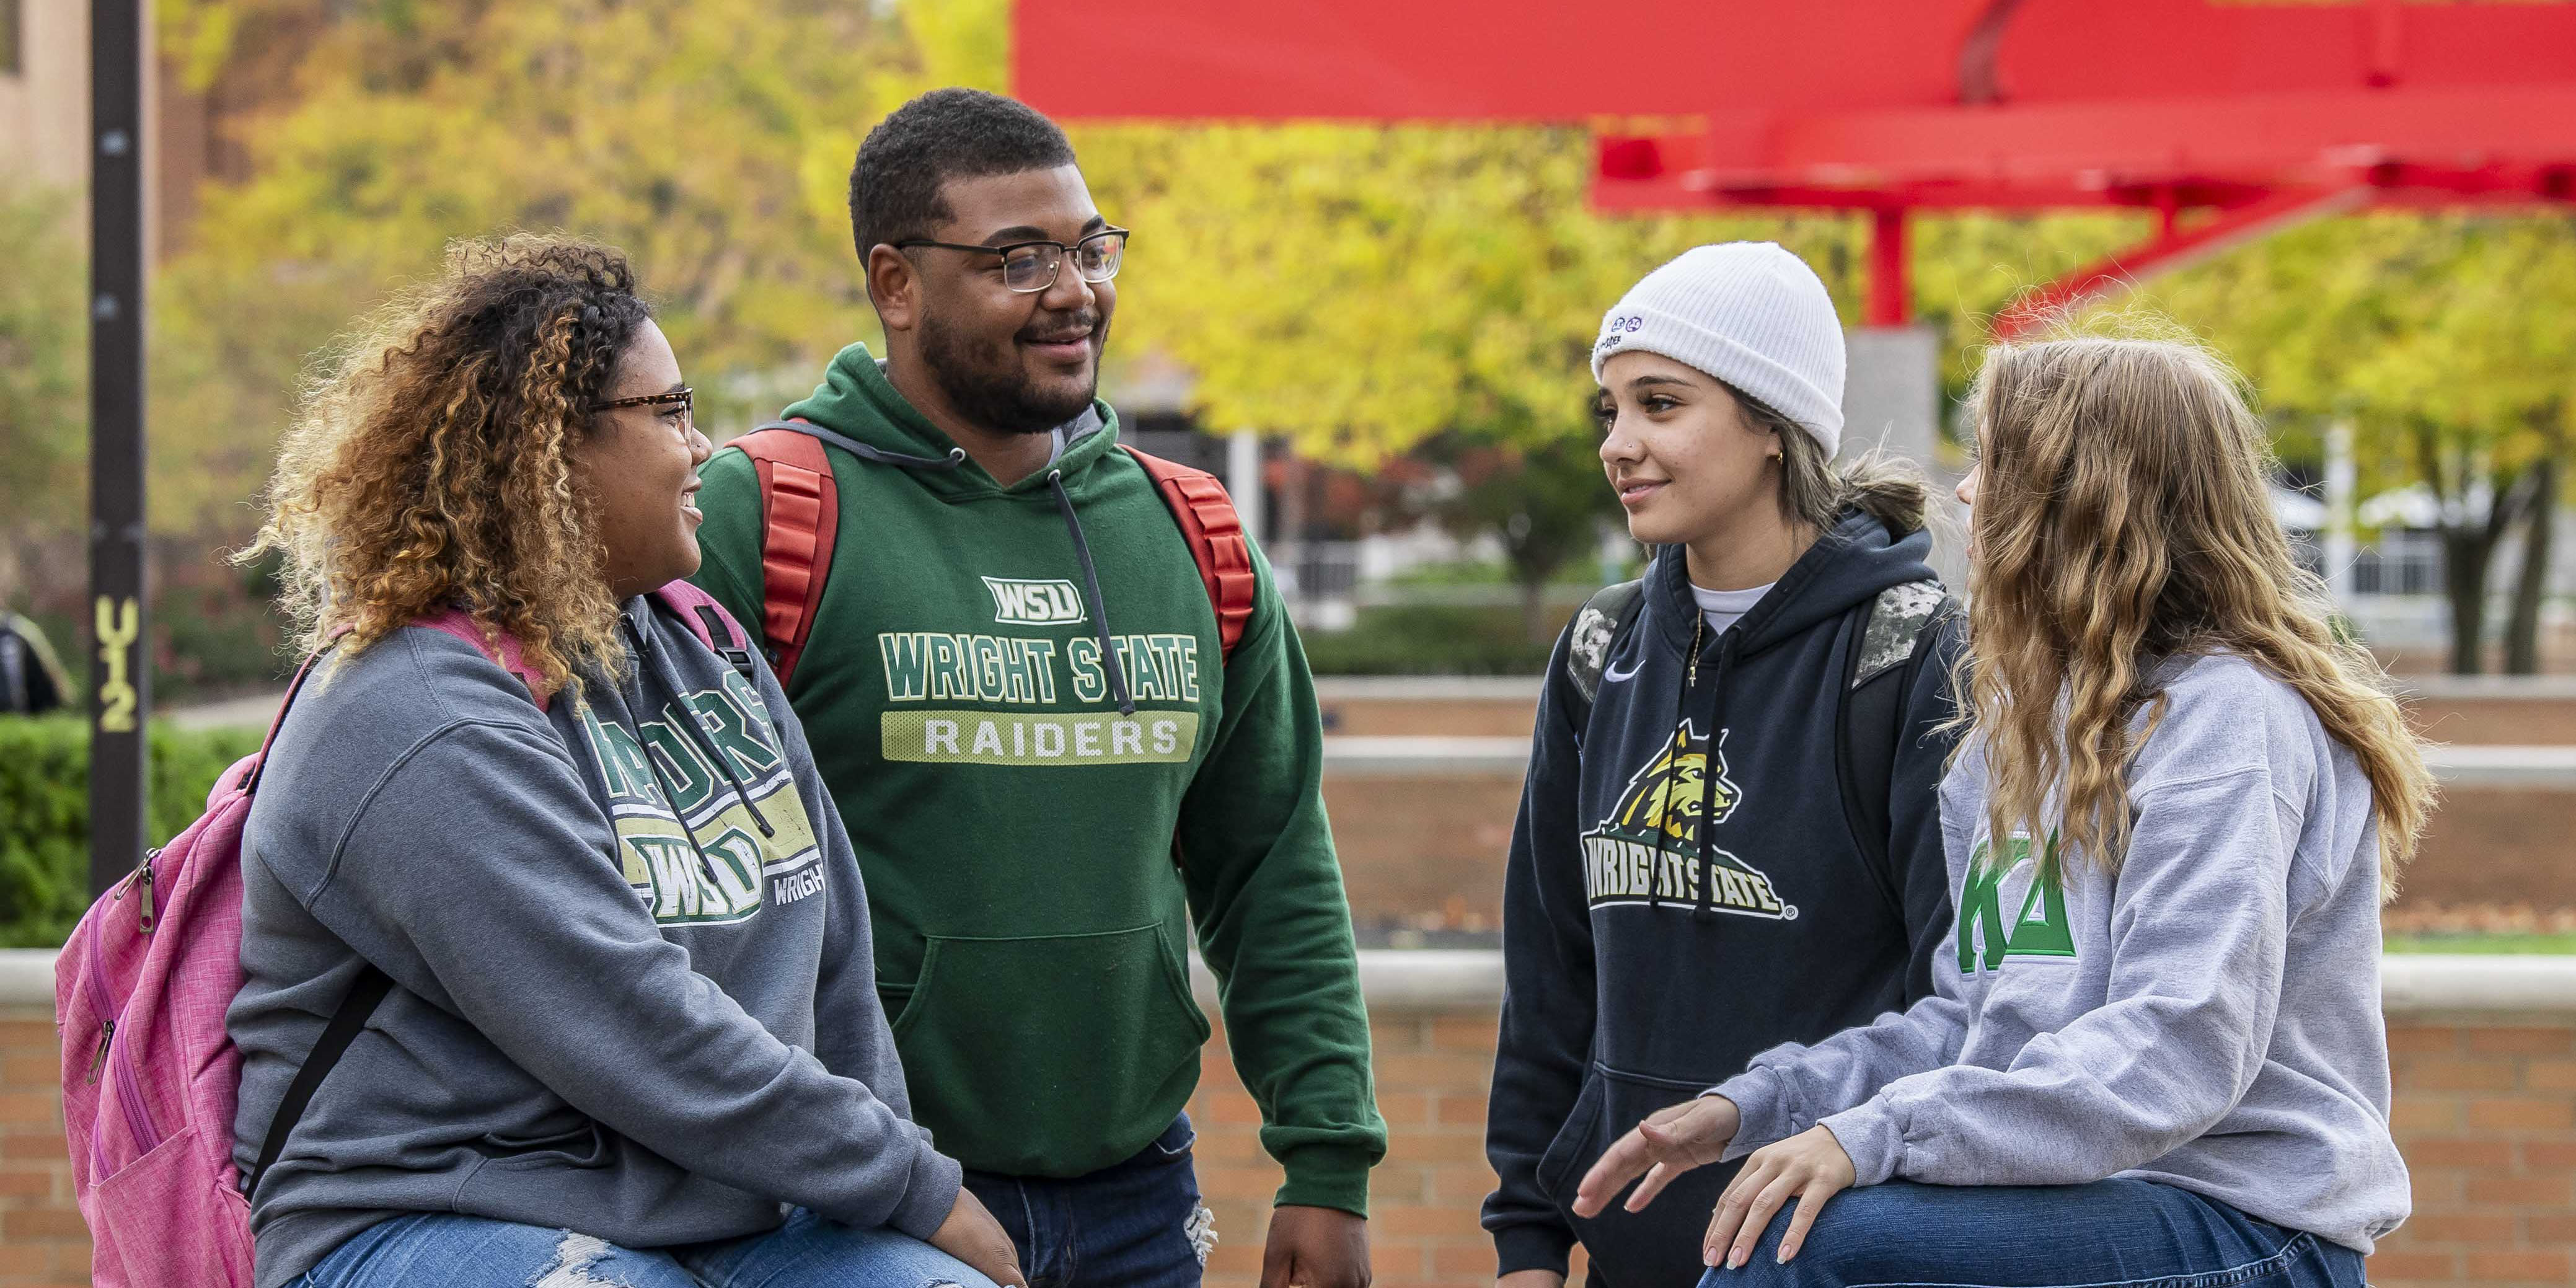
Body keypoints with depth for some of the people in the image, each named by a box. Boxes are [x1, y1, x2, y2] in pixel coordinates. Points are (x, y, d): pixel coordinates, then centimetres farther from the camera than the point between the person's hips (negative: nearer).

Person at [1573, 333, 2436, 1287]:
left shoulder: (2227, 717, -12)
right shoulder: (2023, 732, 19)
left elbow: (2181, 1052, -23)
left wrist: (1878, 1134, -27)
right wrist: (1755, 1104, 4)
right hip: (2066, 1203, 9)